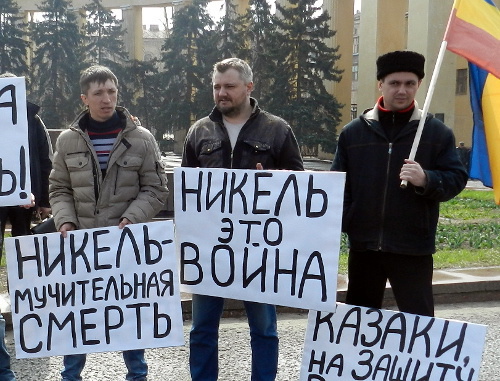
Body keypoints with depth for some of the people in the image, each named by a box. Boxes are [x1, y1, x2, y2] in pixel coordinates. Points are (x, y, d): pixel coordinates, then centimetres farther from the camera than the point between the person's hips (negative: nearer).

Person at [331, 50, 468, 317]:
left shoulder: (437, 132, 2)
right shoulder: (353, 132, 7)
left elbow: (456, 179, 0)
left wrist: (426, 180, -20)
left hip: (413, 247, -2)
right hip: (363, 243, 3)